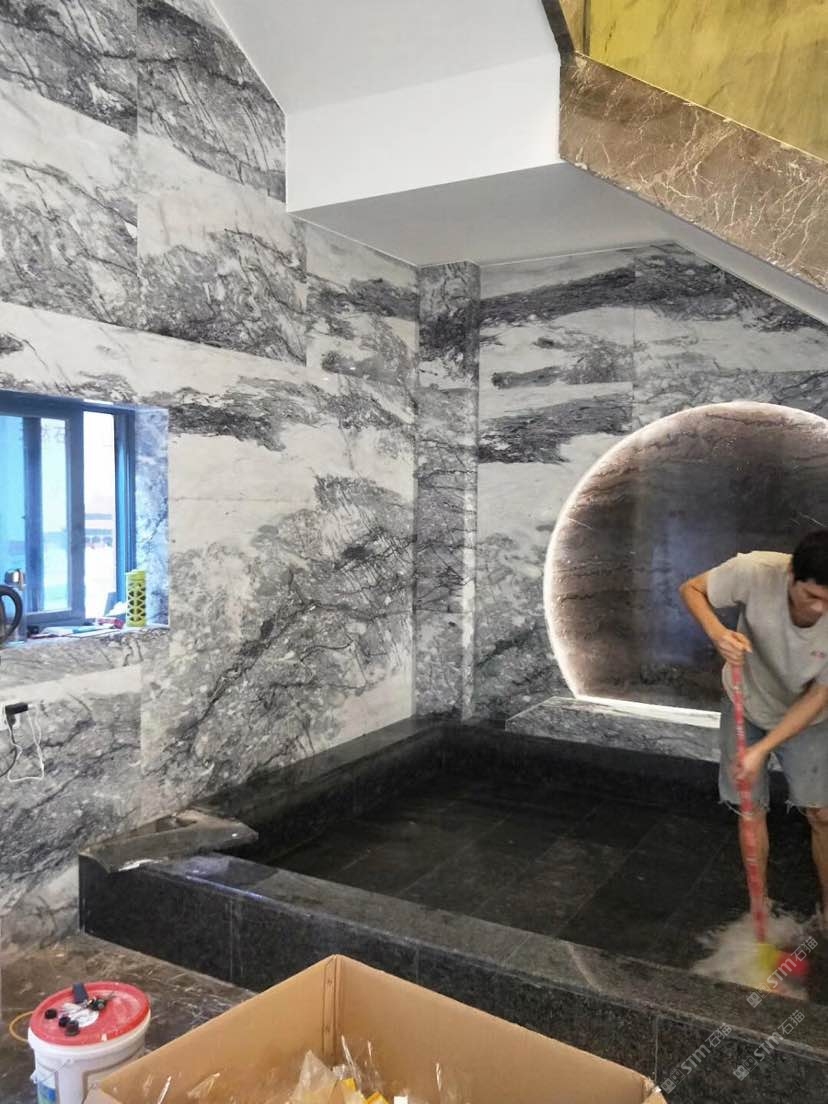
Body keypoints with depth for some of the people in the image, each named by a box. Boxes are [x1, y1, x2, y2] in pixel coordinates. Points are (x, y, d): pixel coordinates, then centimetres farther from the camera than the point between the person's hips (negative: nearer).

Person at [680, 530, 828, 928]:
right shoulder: (756, 571, -35)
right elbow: (691, 589, -18)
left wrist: (760, 750, -28)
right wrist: (717, 633, -38)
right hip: (745, 705, 0)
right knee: (751, 808, 8)